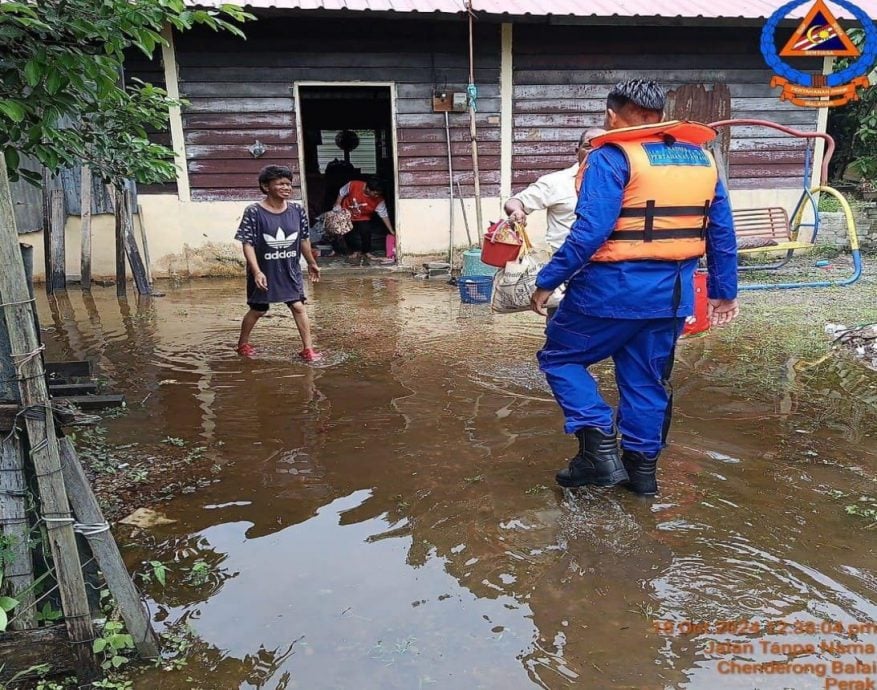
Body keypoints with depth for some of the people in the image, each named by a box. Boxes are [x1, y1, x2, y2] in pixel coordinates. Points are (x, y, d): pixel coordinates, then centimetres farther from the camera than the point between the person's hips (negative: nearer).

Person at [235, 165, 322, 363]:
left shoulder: (298, 210, -5)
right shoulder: (254, 212, -16)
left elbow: (304, 239, 7)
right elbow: (248, 244, -17)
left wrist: (312, 263, 15)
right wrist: (257, 272, -25)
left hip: (290, 271, 3)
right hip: (264, 272, -2)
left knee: (298, 306, -3)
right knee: (257, 310, 13)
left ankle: (308, 348, 6)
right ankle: (243, 344, 36)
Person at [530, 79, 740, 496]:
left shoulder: (612, 158, -11)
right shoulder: (702, 159, 11)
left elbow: (589, 232, -20)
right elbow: (722, 234, 12)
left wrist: (547, 281, -11)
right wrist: (724, 291, 20)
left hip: (613, 288, -7)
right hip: (672, 293, 7)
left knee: (560, 357, 11)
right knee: (647, 380, 18)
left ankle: (600, 447, 2)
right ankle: (642, 466, 27)